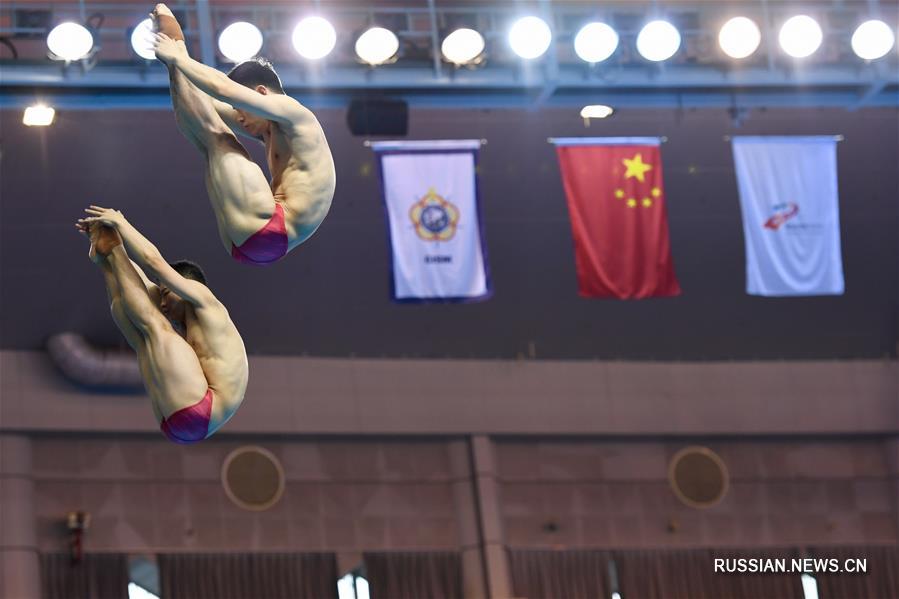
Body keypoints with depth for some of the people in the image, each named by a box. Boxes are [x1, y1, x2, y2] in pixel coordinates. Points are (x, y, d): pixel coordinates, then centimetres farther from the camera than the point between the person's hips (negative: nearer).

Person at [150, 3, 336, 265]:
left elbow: (224, 89, -9)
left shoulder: (292, 112, 0)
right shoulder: (270, 132, 29)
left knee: (217, 135, -4)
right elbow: (215, 106, 32)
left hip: (270, 231, -9)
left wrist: (177, 57, 1)